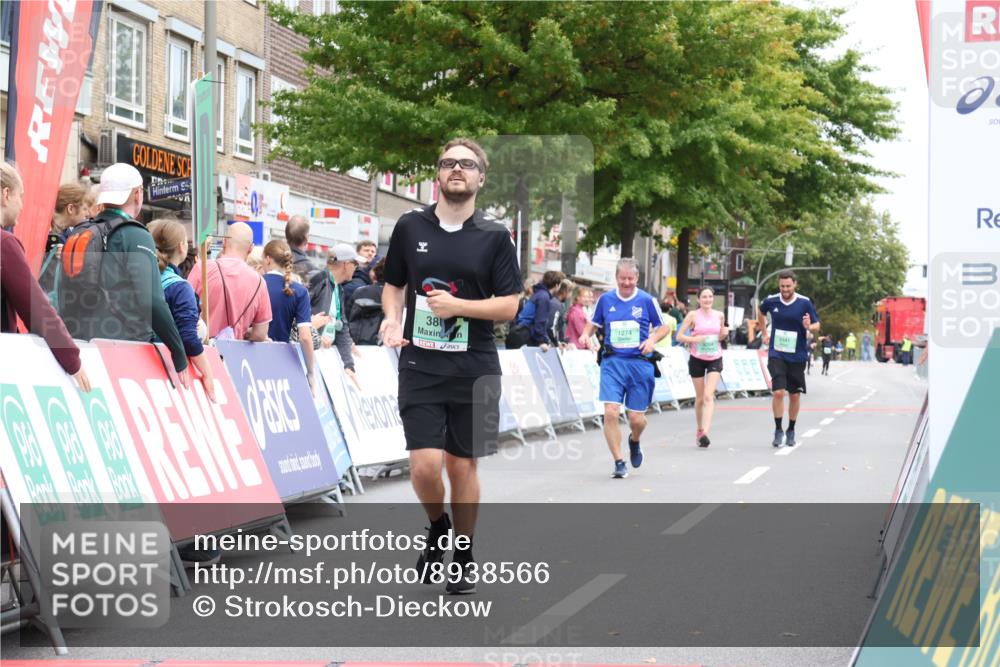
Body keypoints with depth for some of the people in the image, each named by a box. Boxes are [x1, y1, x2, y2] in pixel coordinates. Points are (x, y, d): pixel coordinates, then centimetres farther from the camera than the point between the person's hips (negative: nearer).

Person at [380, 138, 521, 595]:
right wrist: (392, 317, -5)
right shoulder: (410, 227, 4)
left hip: (474, 369, -1)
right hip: (420, 367, 1)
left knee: (463, 466, 5)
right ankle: (437, 527, 22)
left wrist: (457, 305, -16)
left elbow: (508, 304, -2)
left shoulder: (495, 236, 0)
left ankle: (464, 555, 24)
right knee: (425, 464, -10)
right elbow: (393, 285, 16)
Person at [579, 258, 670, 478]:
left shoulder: (647, 300, 0)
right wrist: (586, 334, -3)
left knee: (637, 418, 3)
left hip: (640, 363, -1)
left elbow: (663, 327, 8)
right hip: (612, 362, 1)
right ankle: (619, 463, -2)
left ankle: (634, 441, 41)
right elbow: (594, 323, 18)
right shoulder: (605, 299, 5)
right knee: (610, 412, -15)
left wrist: (652, 340, -12)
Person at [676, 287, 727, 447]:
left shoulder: (719, 315, 5)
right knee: (700, 397, 7)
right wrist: (695, 339, -22)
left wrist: (724, 334, -5)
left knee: (708, 395, -15)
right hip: (697, 360, -1)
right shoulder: (693, 315, -5)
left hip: (715, 359, 1)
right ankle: (699, 430, 25)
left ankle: (705, 431, -25)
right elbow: (679, 336, -6)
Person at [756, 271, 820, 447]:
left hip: (797, 356, 0)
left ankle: (791, 431, 24)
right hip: (776, 354, 0)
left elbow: (817, 326, -2)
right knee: (779, 392, -14)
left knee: (795, 395, 8)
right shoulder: (771, 301, -3)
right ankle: (778, 430, -2)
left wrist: (809, 327, -24)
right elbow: (761, 313, 21)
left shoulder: (804, 303, -7)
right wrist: (764, 333, 18)